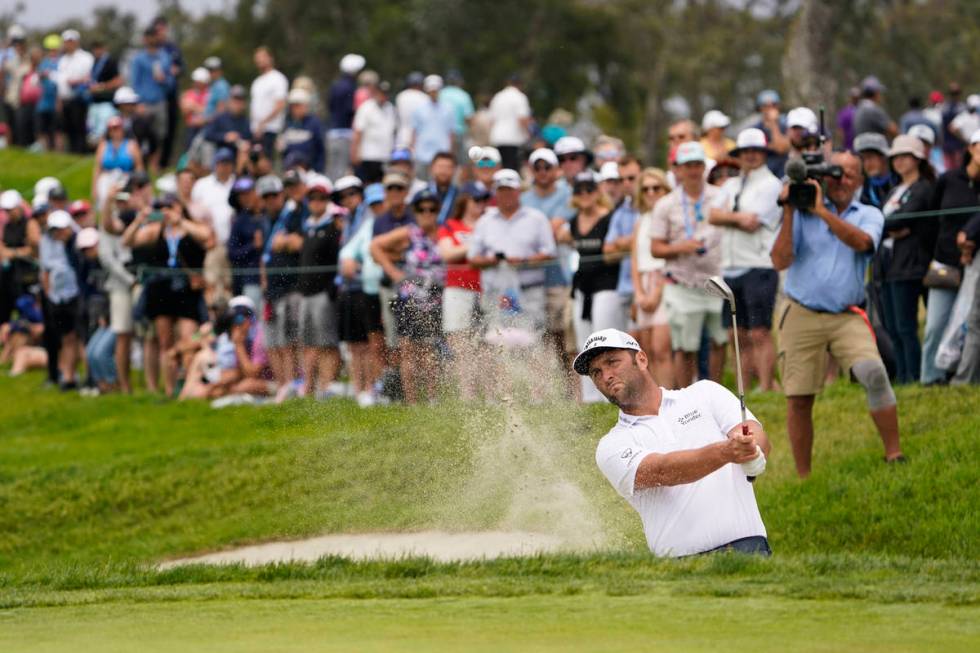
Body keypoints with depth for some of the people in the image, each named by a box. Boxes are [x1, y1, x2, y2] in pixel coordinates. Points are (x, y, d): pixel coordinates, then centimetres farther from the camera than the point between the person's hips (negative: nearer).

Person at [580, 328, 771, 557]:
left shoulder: (704, 393, 18)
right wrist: (725, 452, -25)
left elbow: (760, 441, 4)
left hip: (745, 544, 0)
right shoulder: (611, 448, 12)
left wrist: (751, 453, -22)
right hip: (680, 561, 0)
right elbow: (662, 472, -8)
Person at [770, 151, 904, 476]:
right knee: (799, 399, 0)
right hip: (801, 315, 0)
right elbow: (780, 261, -4)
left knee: (873, 372, -24)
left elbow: (861, 241, -16)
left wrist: (821, 211, -22)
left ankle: (894, 456, -15)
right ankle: (803, 479, 12)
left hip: (847, 317, 0)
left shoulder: (869, 216, 8)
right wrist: (789, 212, -10)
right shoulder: (802, 212, 5)